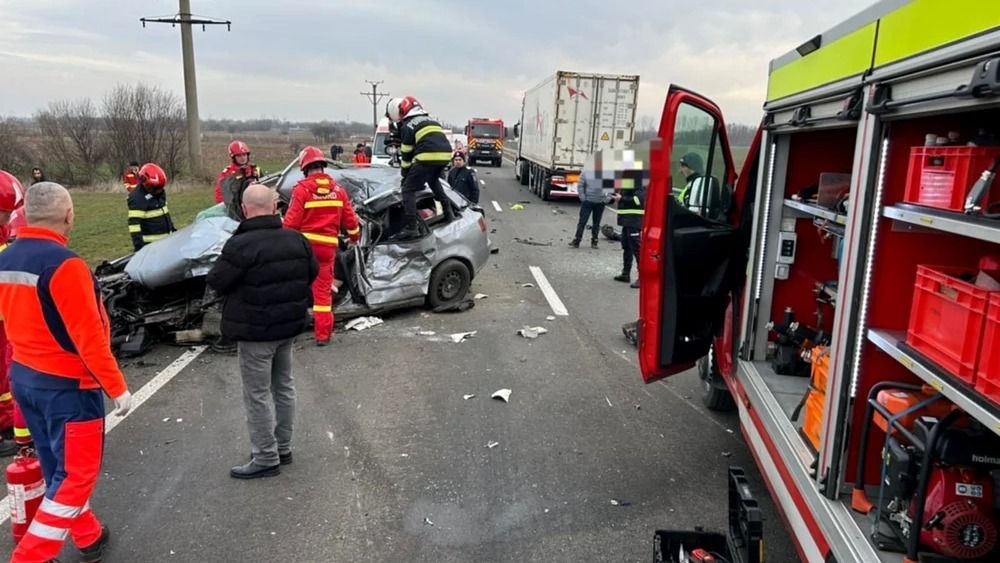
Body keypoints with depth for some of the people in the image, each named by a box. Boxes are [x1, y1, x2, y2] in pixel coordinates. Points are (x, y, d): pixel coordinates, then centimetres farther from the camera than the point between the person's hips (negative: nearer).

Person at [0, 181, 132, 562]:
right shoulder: (63, 263, -22)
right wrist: (117, 387, -15)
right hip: (67, 384, -9)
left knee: (57, 467, 19)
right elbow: (88, 336, -22)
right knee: (76, 473, 4)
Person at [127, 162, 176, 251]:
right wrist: (138, 243, -27)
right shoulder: (137, 198, -17)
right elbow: (134, 222, -22)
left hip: (165, 239, 9)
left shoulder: (160, 192, 11)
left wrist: (172, 227, 28)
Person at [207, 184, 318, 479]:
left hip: (255, 332, -7)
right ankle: (282, 447, 30)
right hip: (289, 326, 7)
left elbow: (215, 281, -15)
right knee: (283, 386, 18)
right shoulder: (296, 239, 0)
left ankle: (266, 458, 10)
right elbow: (312, 272, 12)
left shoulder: (240, 245, -22)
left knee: (257, 395, 3)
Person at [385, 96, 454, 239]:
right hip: (446, 154, 7)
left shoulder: (407, 126, 7)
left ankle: (412, 228, -9)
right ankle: (448, 212, 31)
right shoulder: (430, 120, 28)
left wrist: (404, 175, 22)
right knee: (433, 181, 36)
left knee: (408, 190, 1)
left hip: (428, 156, -7)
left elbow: (406, 154, 9)